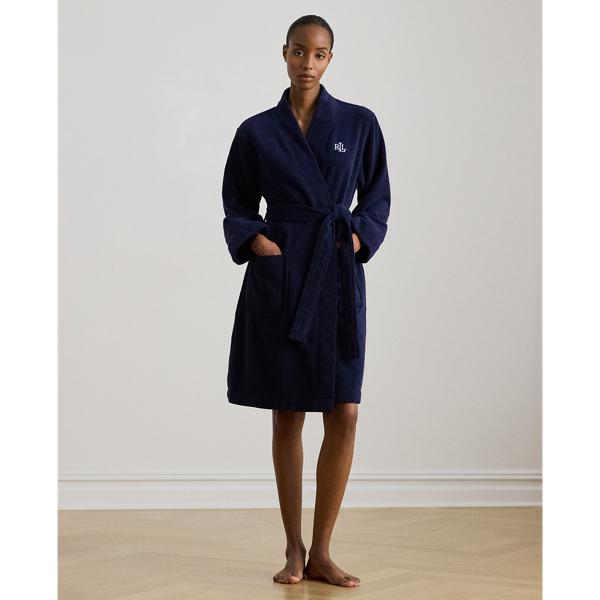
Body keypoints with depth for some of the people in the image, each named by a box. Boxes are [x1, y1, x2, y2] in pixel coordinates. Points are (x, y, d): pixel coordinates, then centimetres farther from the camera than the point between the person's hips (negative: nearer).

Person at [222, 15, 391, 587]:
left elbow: (377, 198, 12)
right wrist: (255, 240, -9)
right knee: (287, 414, 4)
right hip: (278, 277, 0)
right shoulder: (256, 132, 5)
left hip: (337, 278, 0)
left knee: (344, 413, -5)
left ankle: (320, 552, 7)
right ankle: (293, 549, 16)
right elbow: (237, 206, 10)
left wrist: (357, 238, -6)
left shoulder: (358, 124, 5)